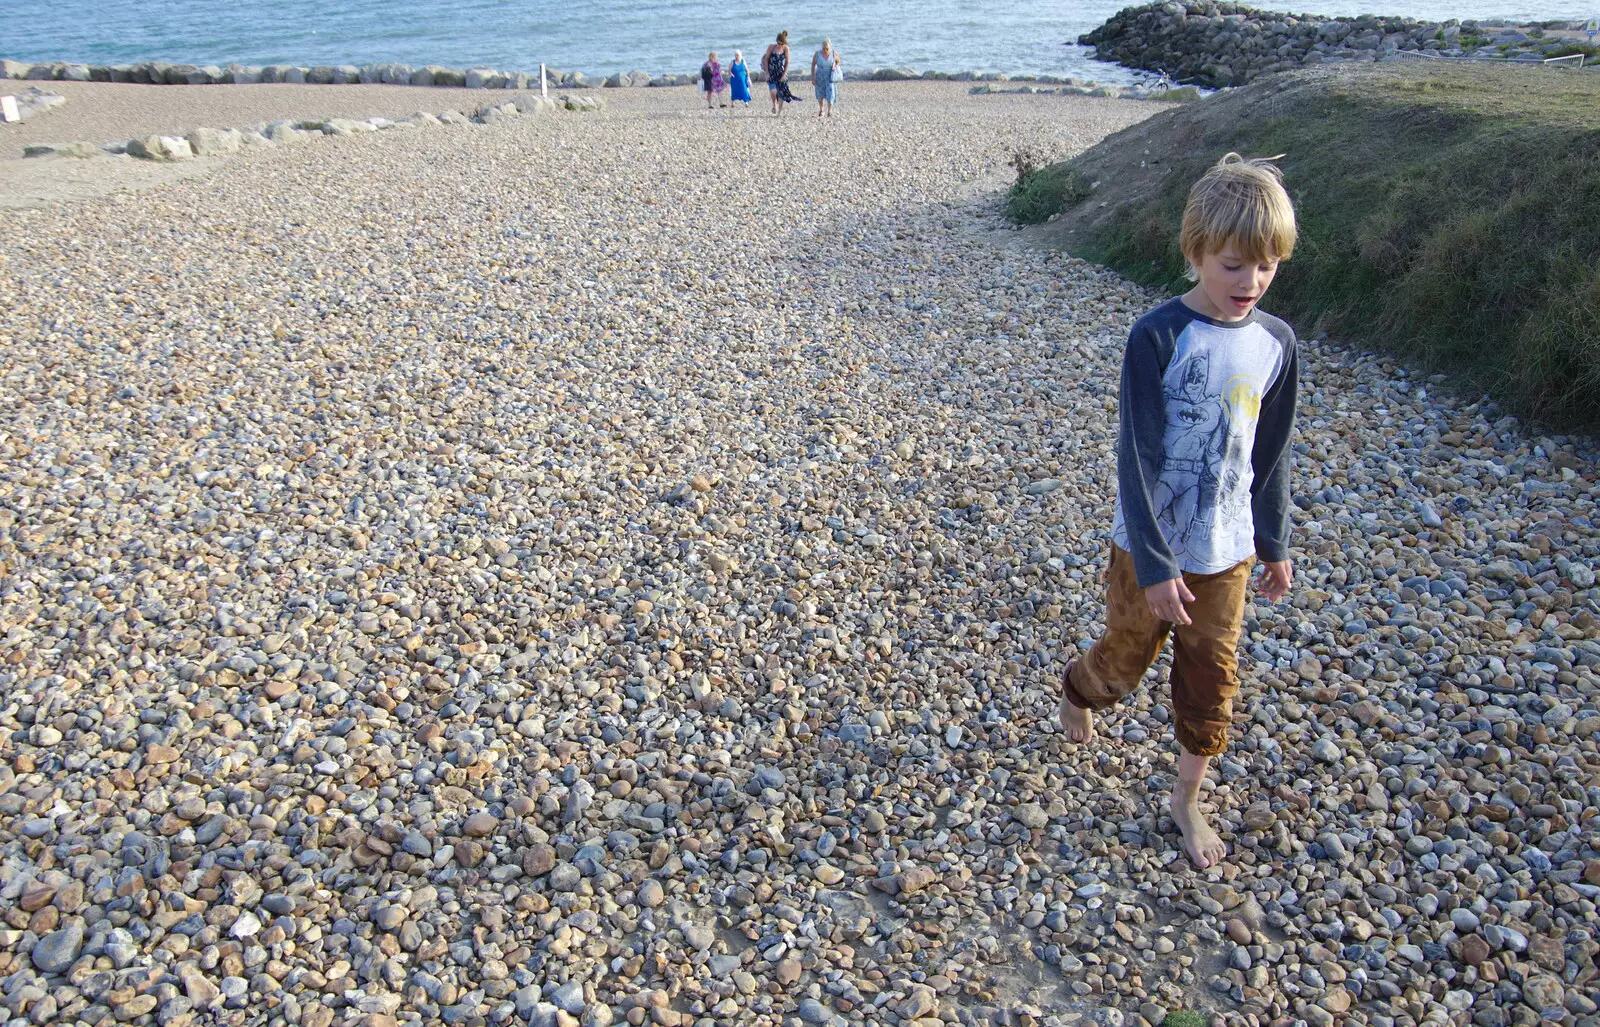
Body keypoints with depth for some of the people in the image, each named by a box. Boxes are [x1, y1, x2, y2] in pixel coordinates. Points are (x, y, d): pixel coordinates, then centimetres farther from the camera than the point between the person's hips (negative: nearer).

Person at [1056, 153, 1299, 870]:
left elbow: (1270, 454, 7)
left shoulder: (1275, 343, -4)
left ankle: (1187, 799, 34)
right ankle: (1075, 690, 49)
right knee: (1126, 659, 15)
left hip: (1228, 551, 4)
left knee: (1211, 681, 13)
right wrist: (1154, 564, -19)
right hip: (1151, 547, -4)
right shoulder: (1157, 338, -19)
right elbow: (1137, 458, -18)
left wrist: (1274, 544, 13)